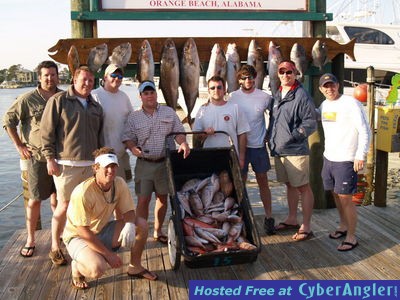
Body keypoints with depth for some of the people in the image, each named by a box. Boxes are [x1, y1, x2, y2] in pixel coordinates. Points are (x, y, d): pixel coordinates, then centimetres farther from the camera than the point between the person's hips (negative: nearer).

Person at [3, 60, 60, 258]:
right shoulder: (28, 99, -6)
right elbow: (8, 121, 0)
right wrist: (20, 146, -3)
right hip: (37, 156, -3)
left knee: (57, 198, 11)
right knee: (35, 199, 3)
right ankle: (30, 240, 15)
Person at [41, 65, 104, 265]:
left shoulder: (96, 107, 17)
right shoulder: (58, 101, -1)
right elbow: (47, 131, -4)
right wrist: (50, 158, -9)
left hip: (91, 164, 6)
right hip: (67, 164, -5)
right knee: (64, 206, -2)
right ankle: (55, 248, 13)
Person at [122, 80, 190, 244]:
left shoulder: (169, 112, 6)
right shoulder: (133, 117, 5)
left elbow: (178, 132, 3)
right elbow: (128, 138, 3)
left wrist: (183, 143, -17)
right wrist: (133, 148, -18)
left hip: (165, 162, 2)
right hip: (144, 164, -1)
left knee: (163, 198, 11)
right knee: (143, 200, -3)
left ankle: (158, 231, 27)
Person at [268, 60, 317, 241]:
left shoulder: (301, 95, -10)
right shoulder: (278, 95, 14)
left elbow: (311, 121, -14)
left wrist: (298, 133, -24)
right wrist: (271, 139, 19)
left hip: (296, 150, -8)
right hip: (278, 149, 8)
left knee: (303, 187, -1)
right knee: (289, 185, 19)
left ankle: (306, 227, 6)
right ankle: (292, 220, 32)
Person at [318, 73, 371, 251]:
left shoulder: (351, 103, -13)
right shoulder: (324, 105, 9)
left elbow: (365, 131, -15)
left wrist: (361, 156, -19)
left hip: (346, 161, -7)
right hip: (329, 158, 7)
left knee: (345, 198, -3)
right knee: (336, 195, 17)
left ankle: (351, 237, 8)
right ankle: (343, 226, 35)